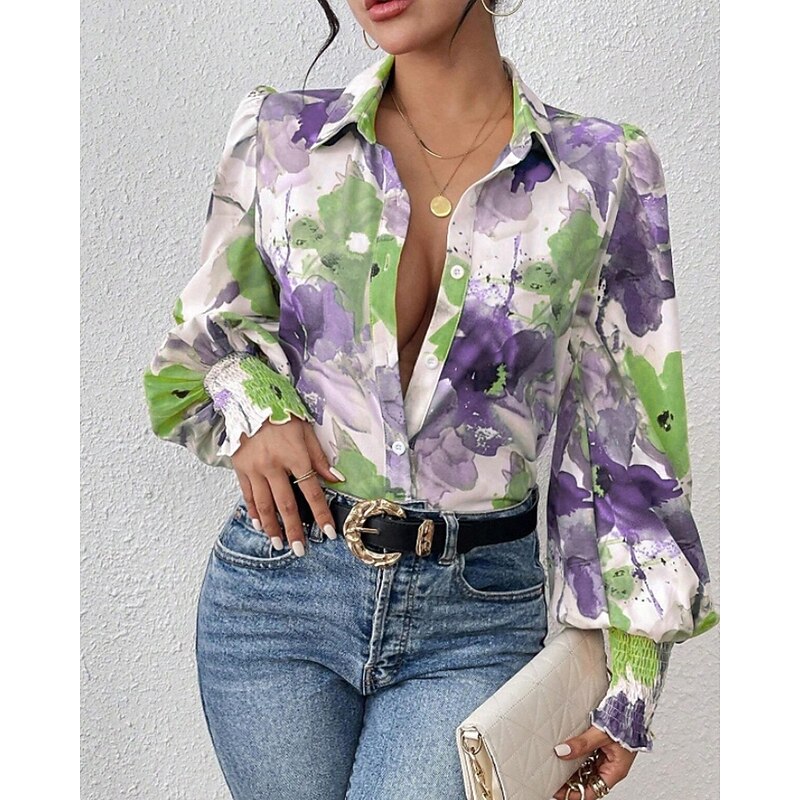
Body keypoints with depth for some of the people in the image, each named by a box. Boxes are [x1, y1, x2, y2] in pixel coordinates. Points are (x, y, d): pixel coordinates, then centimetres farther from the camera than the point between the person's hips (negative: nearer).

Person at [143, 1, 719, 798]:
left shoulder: (605, 171, -3)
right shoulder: (278, 134, 0)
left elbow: (630, 433, 1)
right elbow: (204, 335, 14)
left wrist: (633, 675, 1)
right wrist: (248, 410, -9)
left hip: (481, 616, -1)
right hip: (279, 590, 2)